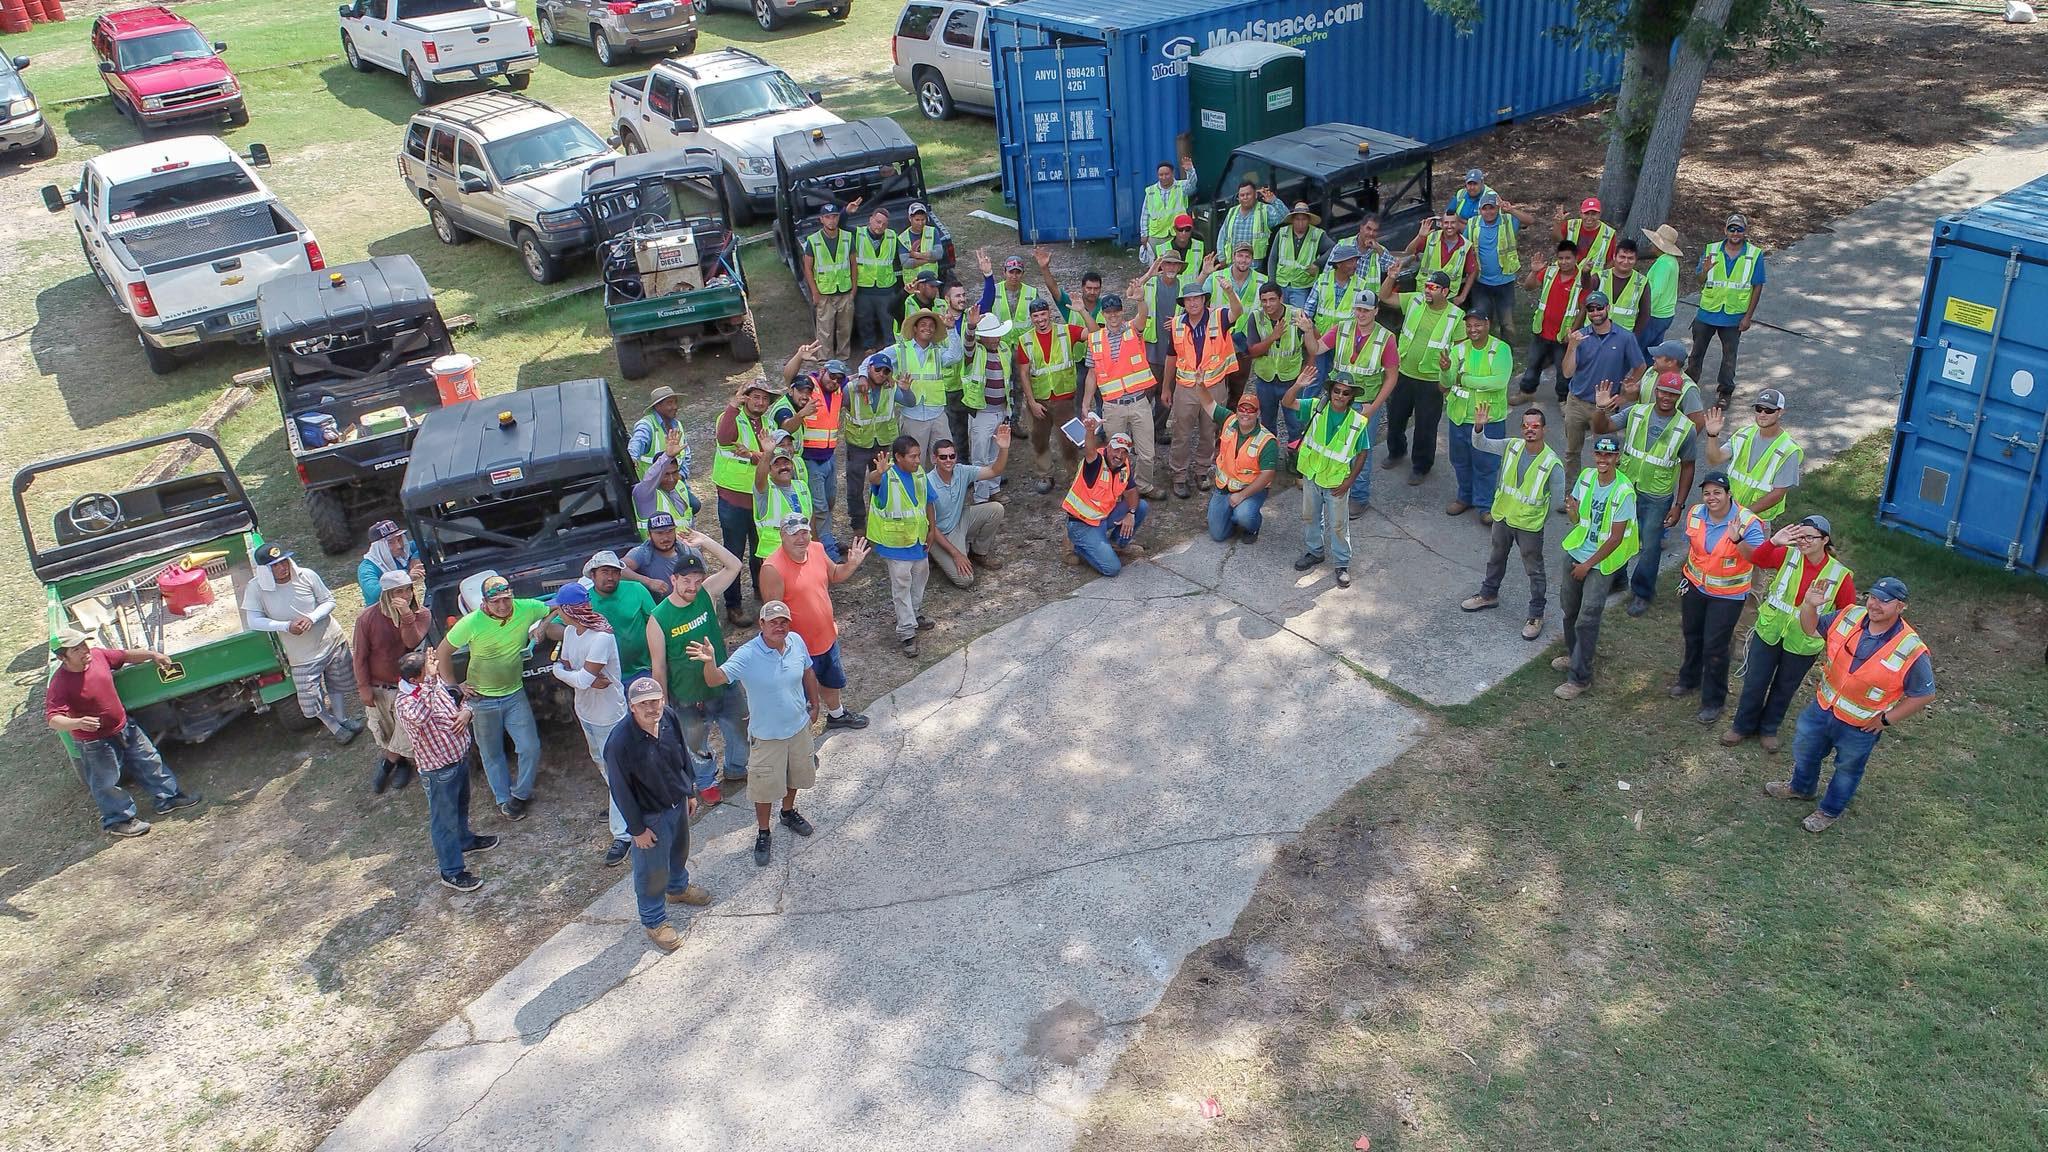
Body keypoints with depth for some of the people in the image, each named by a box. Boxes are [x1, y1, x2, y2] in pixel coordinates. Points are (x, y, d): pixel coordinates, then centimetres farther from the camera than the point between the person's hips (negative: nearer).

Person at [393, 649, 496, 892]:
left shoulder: (437, 683, -4)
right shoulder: (405, 703, -30)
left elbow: (459, 700, 11)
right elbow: (420, 716, -54)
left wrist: (467, 711, -14)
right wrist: (431, 680, -61)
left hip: (460, 756, 8)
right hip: (439, 771, -8)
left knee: (461, 806, 31)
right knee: (444, 820, 8)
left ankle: (465, 840, 56)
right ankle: (452, 872, 22)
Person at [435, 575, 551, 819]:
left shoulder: (526, 609, -15)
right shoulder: (471, 623, -22)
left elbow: (555, 610, 6)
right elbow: (442, 652, -9)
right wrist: (455, 684, -5)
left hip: (515, 694, 2)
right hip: (482, 699, -2)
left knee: (531, 748, 1)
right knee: (492, 753, 13)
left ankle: (519, 794, 24)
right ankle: (503, 799, 32)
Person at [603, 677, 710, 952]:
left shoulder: (670, 717, -17)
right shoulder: (620, 742, -34)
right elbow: (620, 790, -22)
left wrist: (690, 792, 12)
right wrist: (637, 829, -14)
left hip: (678, 802, 6)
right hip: (650, 815, -6)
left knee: (679, 849, 31)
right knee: (652, 870, 14)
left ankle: (678, 887, 61)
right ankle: (654, 921, 39)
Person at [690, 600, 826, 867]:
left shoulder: (796, 642, -13)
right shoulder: (747, 655, -27)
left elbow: (808, 674, 5)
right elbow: (715, 680, -37)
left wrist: (815, 704, 14)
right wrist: (709, 662, -58)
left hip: (799, 727, 5)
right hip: (766, 735, -4)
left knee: (795, 775, 26)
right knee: (765, 787, 10)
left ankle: (789, 812, 55)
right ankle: (762, 833, 34)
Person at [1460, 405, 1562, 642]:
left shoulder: (1552, 463, -22)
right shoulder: (1511, 446, -11)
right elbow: (1480, 444, -8)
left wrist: (1543, 521, -10)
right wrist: (1479, 426, -28)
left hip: (1530, 525, -5)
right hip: (1502, 516, 5)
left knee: (1534, 570, 9)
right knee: (1496, 558, 26)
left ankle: (1536, 615, 24)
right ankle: (1489, 594, 49)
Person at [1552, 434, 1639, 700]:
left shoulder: (1624, 491, -22)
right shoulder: (1586, 477, -5)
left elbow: (1616, 538, -18)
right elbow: (1576, 520, 3)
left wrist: (1588, 565, -14)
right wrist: (1572, 510, -21)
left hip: (1602, 562, -6)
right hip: (1576, 552, 6)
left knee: (1587, 620, -6)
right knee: (1570, 611, 19)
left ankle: (1579, 678, 3)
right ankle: (1573, 656, 41)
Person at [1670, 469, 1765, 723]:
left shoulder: (1747, 522, -25)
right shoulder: (1695, 514, -8)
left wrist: (1737, 540, -51)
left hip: (1727, 595, -5)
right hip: (1695, 586, 5)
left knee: (1715, 647, 0)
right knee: (1692, 635, 24)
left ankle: (1713, 700, 18)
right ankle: (1689, 679, 48)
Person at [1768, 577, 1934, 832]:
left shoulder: (1911, 650, -28)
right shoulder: (1850, 616, -15)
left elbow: (1924, 694, -17)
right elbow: (1811, 629, 1)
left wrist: (1886, 719, -14)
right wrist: (1809, 606, -20)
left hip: (1860, 727, -5)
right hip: (1823, 707, 5)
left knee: (1847, 770, 21)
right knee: (1804, 749, 27)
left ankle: (1830, 810, 45)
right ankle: (1801, 788, 56)